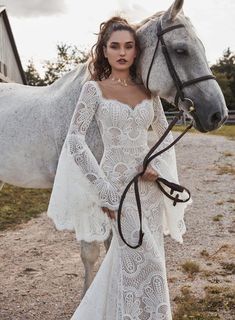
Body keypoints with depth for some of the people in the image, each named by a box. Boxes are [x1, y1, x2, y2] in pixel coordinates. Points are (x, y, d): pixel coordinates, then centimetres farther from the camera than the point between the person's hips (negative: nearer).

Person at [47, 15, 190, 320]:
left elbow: (165, 133, 16)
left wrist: (158, 165, -4)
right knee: (144, 263, -2)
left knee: (129, 259, 17)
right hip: (118, 184, -5)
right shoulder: (94, 89, -5)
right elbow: (74, 139, -12)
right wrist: (103, 190, -17)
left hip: (149, 186, 5)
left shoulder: (148, 90, 7)